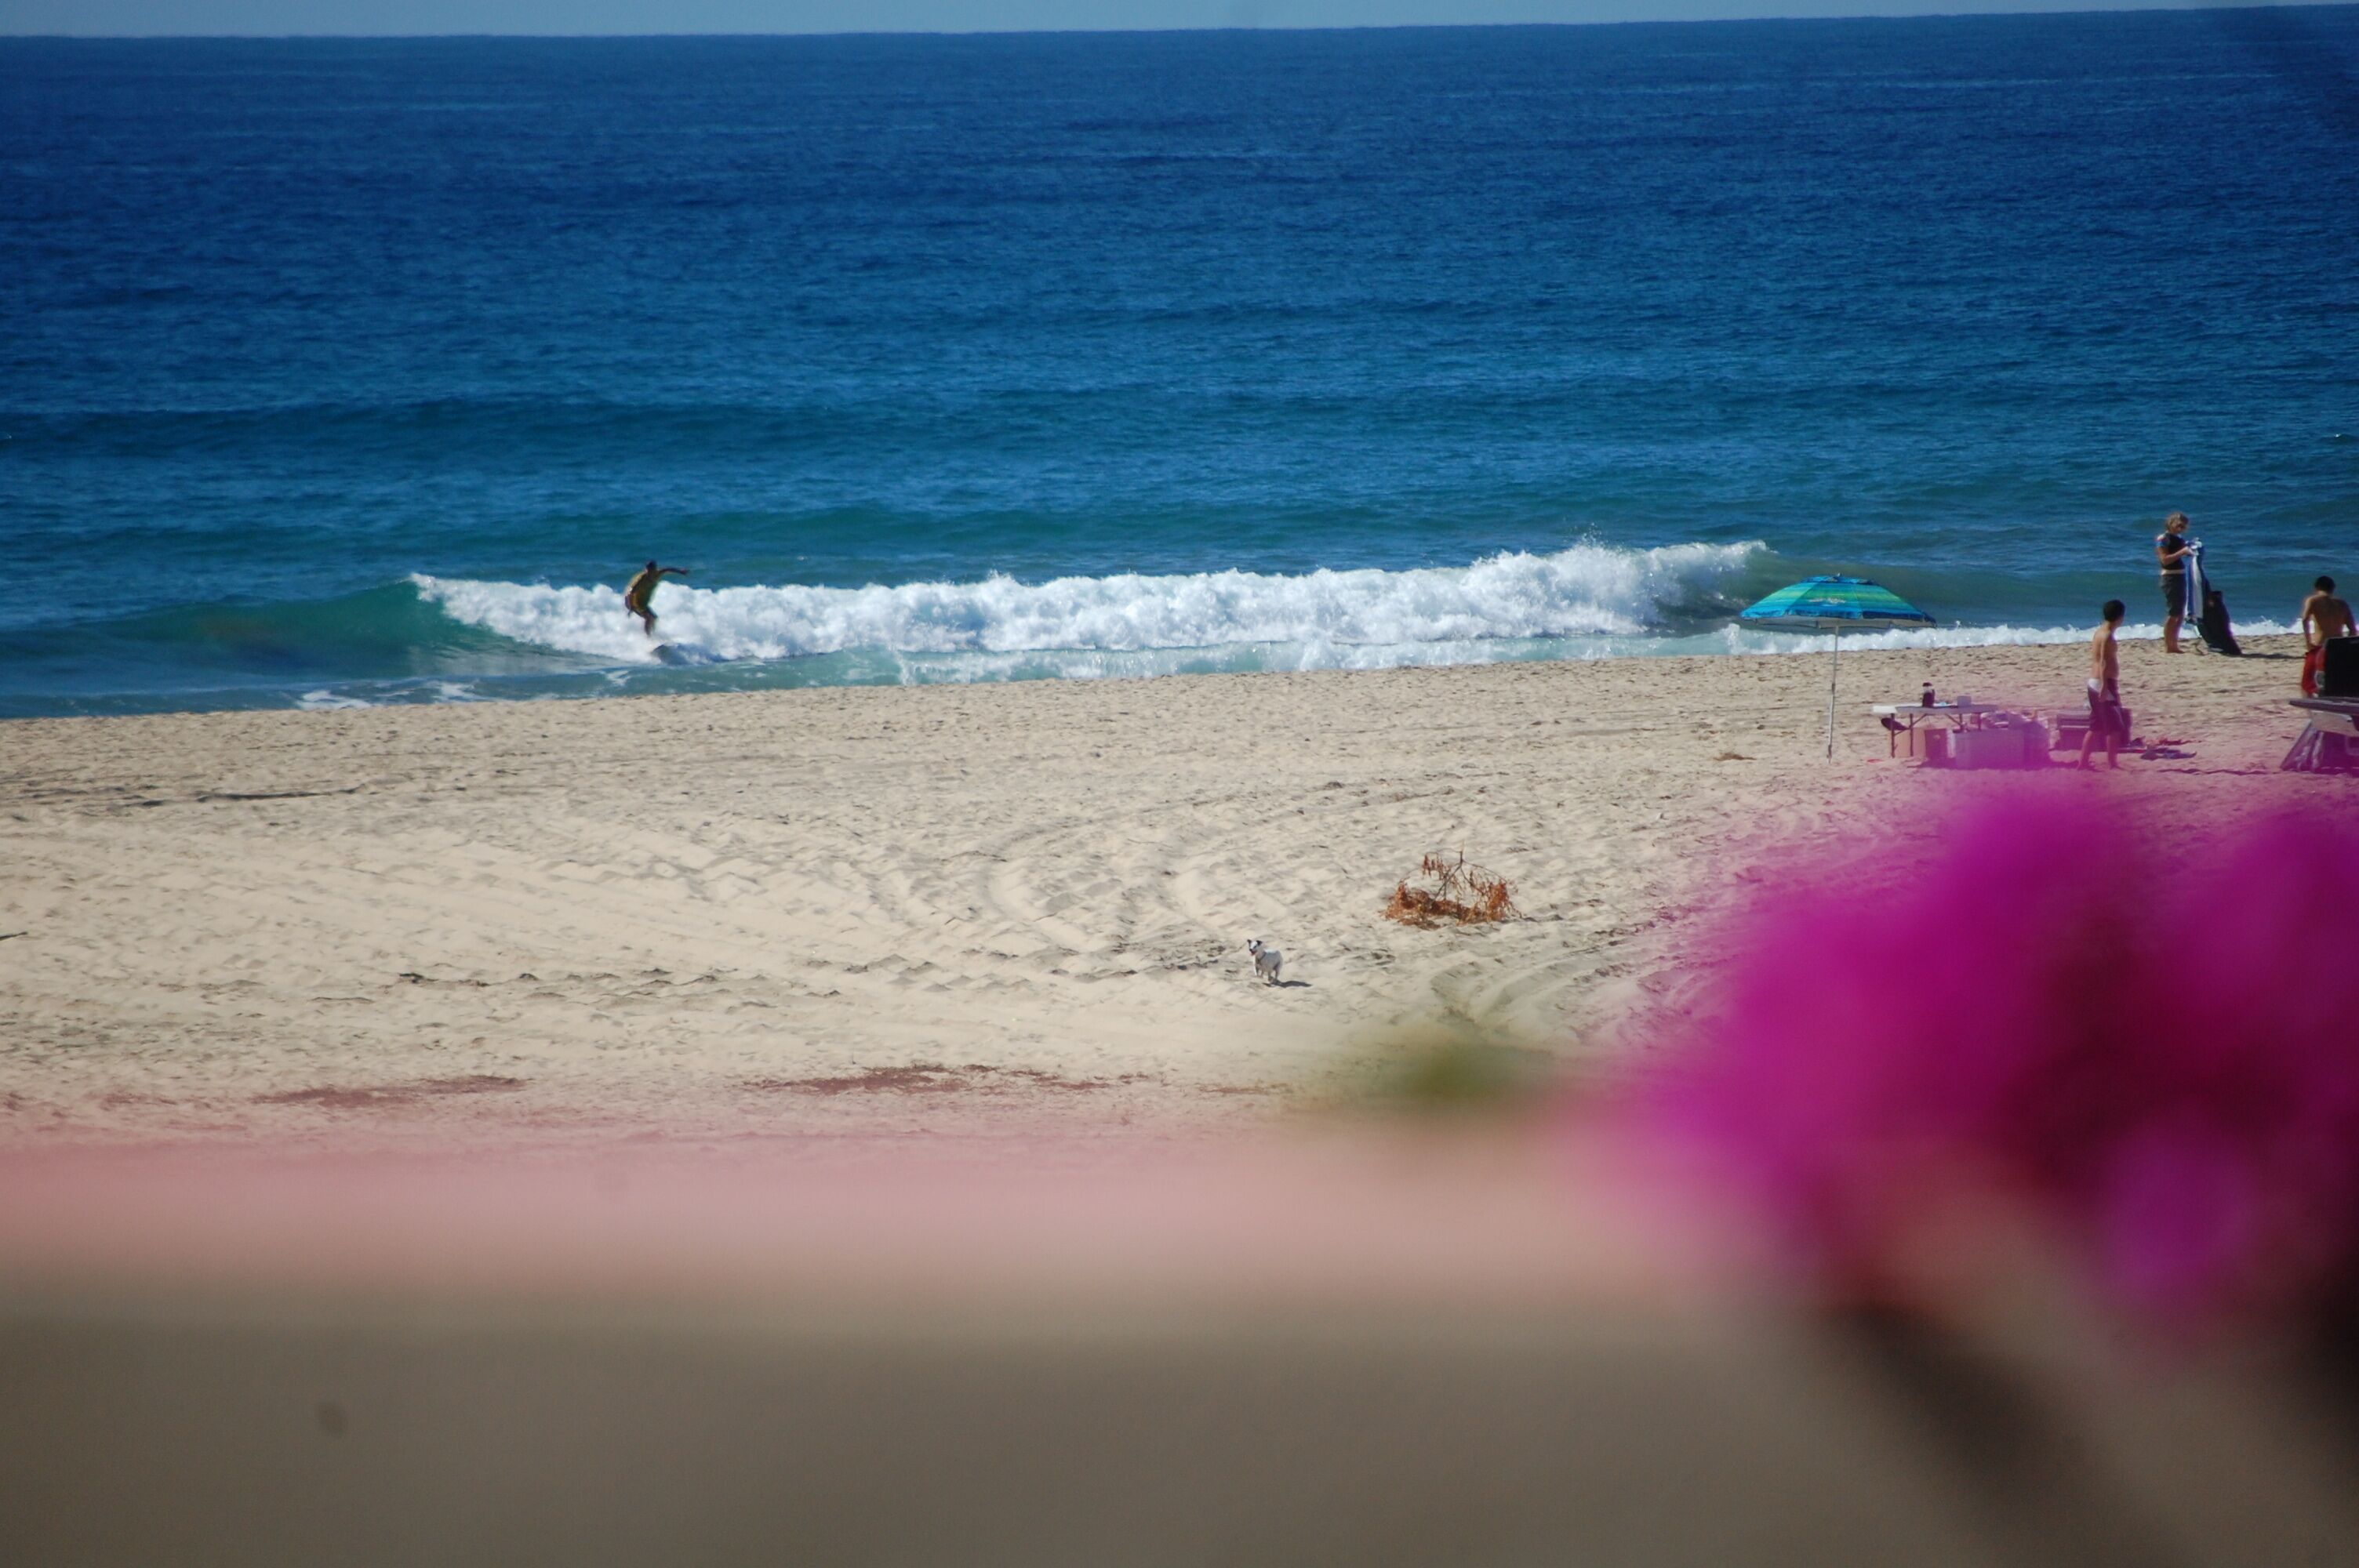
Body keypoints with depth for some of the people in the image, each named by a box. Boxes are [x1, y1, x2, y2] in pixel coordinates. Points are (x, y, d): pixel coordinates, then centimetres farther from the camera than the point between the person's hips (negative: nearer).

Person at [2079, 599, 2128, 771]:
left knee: (2096, 727, 13)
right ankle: (2112, 762, -1)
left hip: (2094, 684, 9)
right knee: (2115, 726, -3)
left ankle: (2083, 761, 13)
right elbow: (2103, 663, -22)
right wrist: (2104, 687, -26)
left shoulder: (2099, 633, 13)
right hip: (2106, 684, -9)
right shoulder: (2108, 636, -15)